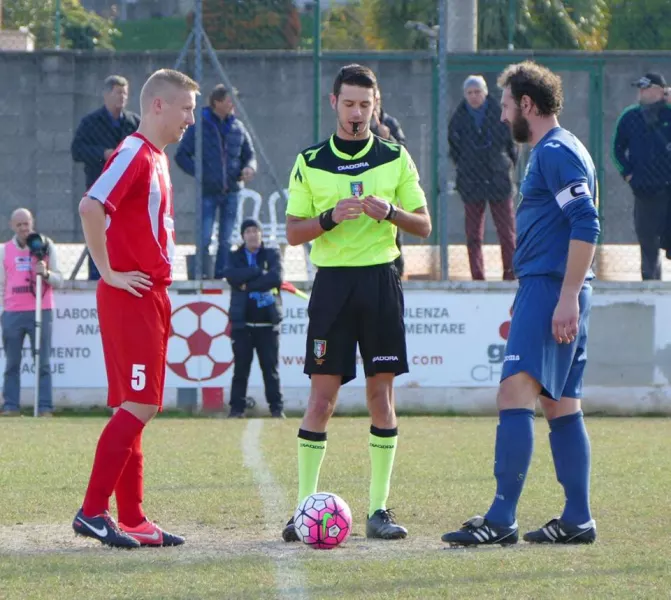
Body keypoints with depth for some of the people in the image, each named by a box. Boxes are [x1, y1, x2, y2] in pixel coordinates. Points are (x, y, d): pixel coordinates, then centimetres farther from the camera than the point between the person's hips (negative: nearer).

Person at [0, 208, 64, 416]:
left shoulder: (46, 246, 6)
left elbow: (59, 281, 5)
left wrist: (46, 273, -15)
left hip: (40, 311, -2)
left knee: (43, 363, -2)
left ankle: (45, 407, -3)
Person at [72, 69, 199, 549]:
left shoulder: (156, 158, 17)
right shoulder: (134, 154, -13)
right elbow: (91, 206, -27)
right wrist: (109, 272, -21)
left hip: (150, 297, 10)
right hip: (131, 298, -10)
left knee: (136, 409, 9)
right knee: (139, 407, -11)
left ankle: (132, 520, 11)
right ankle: (93, 511, -9)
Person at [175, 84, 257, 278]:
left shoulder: (238, 128, 7)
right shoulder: (200, 126, -4)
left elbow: (250, 154, 16)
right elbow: (181, 155, 0)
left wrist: (249, 168, -7)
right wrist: (198, 173, -11)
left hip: (231, 190, 4)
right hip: (208, 191, -4)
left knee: (226, 239, 7)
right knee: (204, 238, -8)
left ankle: (222, 274, 13)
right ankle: (202, 275, 0)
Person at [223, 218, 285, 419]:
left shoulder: (272, 255, 8)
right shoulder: (235, 257, 11)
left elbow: (276, 277, -11)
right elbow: (230, 275, -12)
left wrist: (248, 285, -12)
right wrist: (260, 272, -15)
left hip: (268, 322, -1)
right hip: (242, 323, 1)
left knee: (271, 368, -1)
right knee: (241, 368, -1)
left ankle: (277, 408, 1)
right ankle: (237, 408, 1)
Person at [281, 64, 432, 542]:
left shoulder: (395, 159, 6)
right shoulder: (310, 163, 4)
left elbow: (424, 225, 7)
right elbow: (294, 233, 2)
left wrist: (390, 211, -13)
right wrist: (331, 217, -16)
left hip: (381, 281, 1)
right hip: (333, 282, -1)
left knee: (382, 392, 1)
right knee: (323, 393, -5)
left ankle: (379, 509, 6)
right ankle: (306, 507, -1)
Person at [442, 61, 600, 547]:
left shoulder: (556, 152, -11)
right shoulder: (548, 152, 21)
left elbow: (586, 225, -20)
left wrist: (567, 299, -24)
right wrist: (528, 304, 30)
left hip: (550, 288, -11)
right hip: (554, 291, 11)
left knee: (515, 394, -15)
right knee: (560, 405, 11)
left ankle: (501, 519, -19)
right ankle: (578, 520, 12)